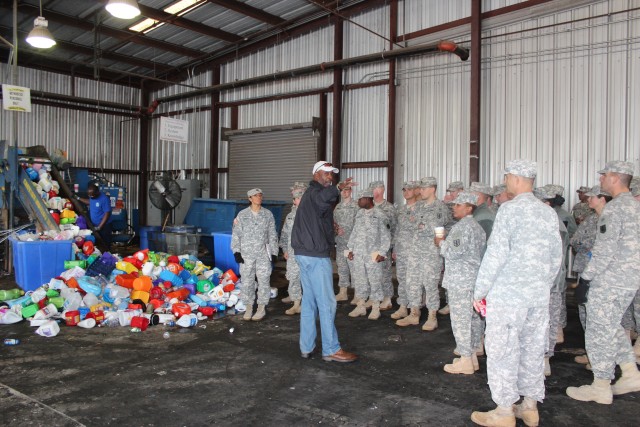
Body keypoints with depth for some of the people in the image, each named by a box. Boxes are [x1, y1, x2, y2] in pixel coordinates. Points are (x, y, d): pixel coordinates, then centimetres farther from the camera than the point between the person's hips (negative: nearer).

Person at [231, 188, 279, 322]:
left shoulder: (268, 214, 6)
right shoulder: (242, 214, 3)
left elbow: (272, 235, 8)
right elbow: (236, 234, 3)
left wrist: (274, 252, 5)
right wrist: (236, 251, -4)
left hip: (263, 253, 0)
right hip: (246, 254, 0)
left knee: (263, 280, -1)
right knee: (247, 281, 4)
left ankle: (262, 307, 11)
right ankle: (248, 307, 16)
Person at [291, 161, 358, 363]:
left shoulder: (310, 193, 21)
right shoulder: (315, 191, -11)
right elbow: (323, 198, -39)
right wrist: (338, 188, -55)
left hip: (305, 253, 10)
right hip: (316, 255, -10)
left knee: (309, 301, 13)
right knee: (327, 302, -5)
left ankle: (306, 347, 19)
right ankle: (331, 350, 2)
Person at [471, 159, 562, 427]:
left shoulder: (510, 209, -11)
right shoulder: (549, 213, 8)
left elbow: (496, 254, -15)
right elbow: (556, 257, 13)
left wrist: (479, 291, -8)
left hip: (508, 294, -7)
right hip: (539, 295, 7)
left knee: (502, 351, 2)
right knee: (533, 350, 14)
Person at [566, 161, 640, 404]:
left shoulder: (614, 208, -17)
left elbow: (606, 249, -21)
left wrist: (588, 274, -13)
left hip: (610, 281, -9)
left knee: (600, 331, 0)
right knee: (612, 327, 22)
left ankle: (600, 387, 8)